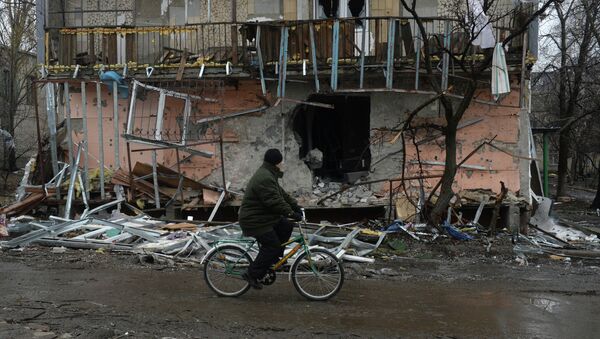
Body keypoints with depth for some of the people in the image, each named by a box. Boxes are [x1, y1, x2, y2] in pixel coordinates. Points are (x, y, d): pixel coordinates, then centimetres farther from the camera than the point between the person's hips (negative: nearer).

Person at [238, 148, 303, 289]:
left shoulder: (269, 175, 12)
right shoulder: (264, 179, -25)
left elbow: (281, 194, 17)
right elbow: (275, 202, -29)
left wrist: (295, 206, 11)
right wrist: (291, 214, -26)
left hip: (264, 217, 10)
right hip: (254, 221, -10)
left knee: (287, 226, 6)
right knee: (272, 245, -9)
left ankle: (274, 257, 16)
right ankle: (252, 274, 1)